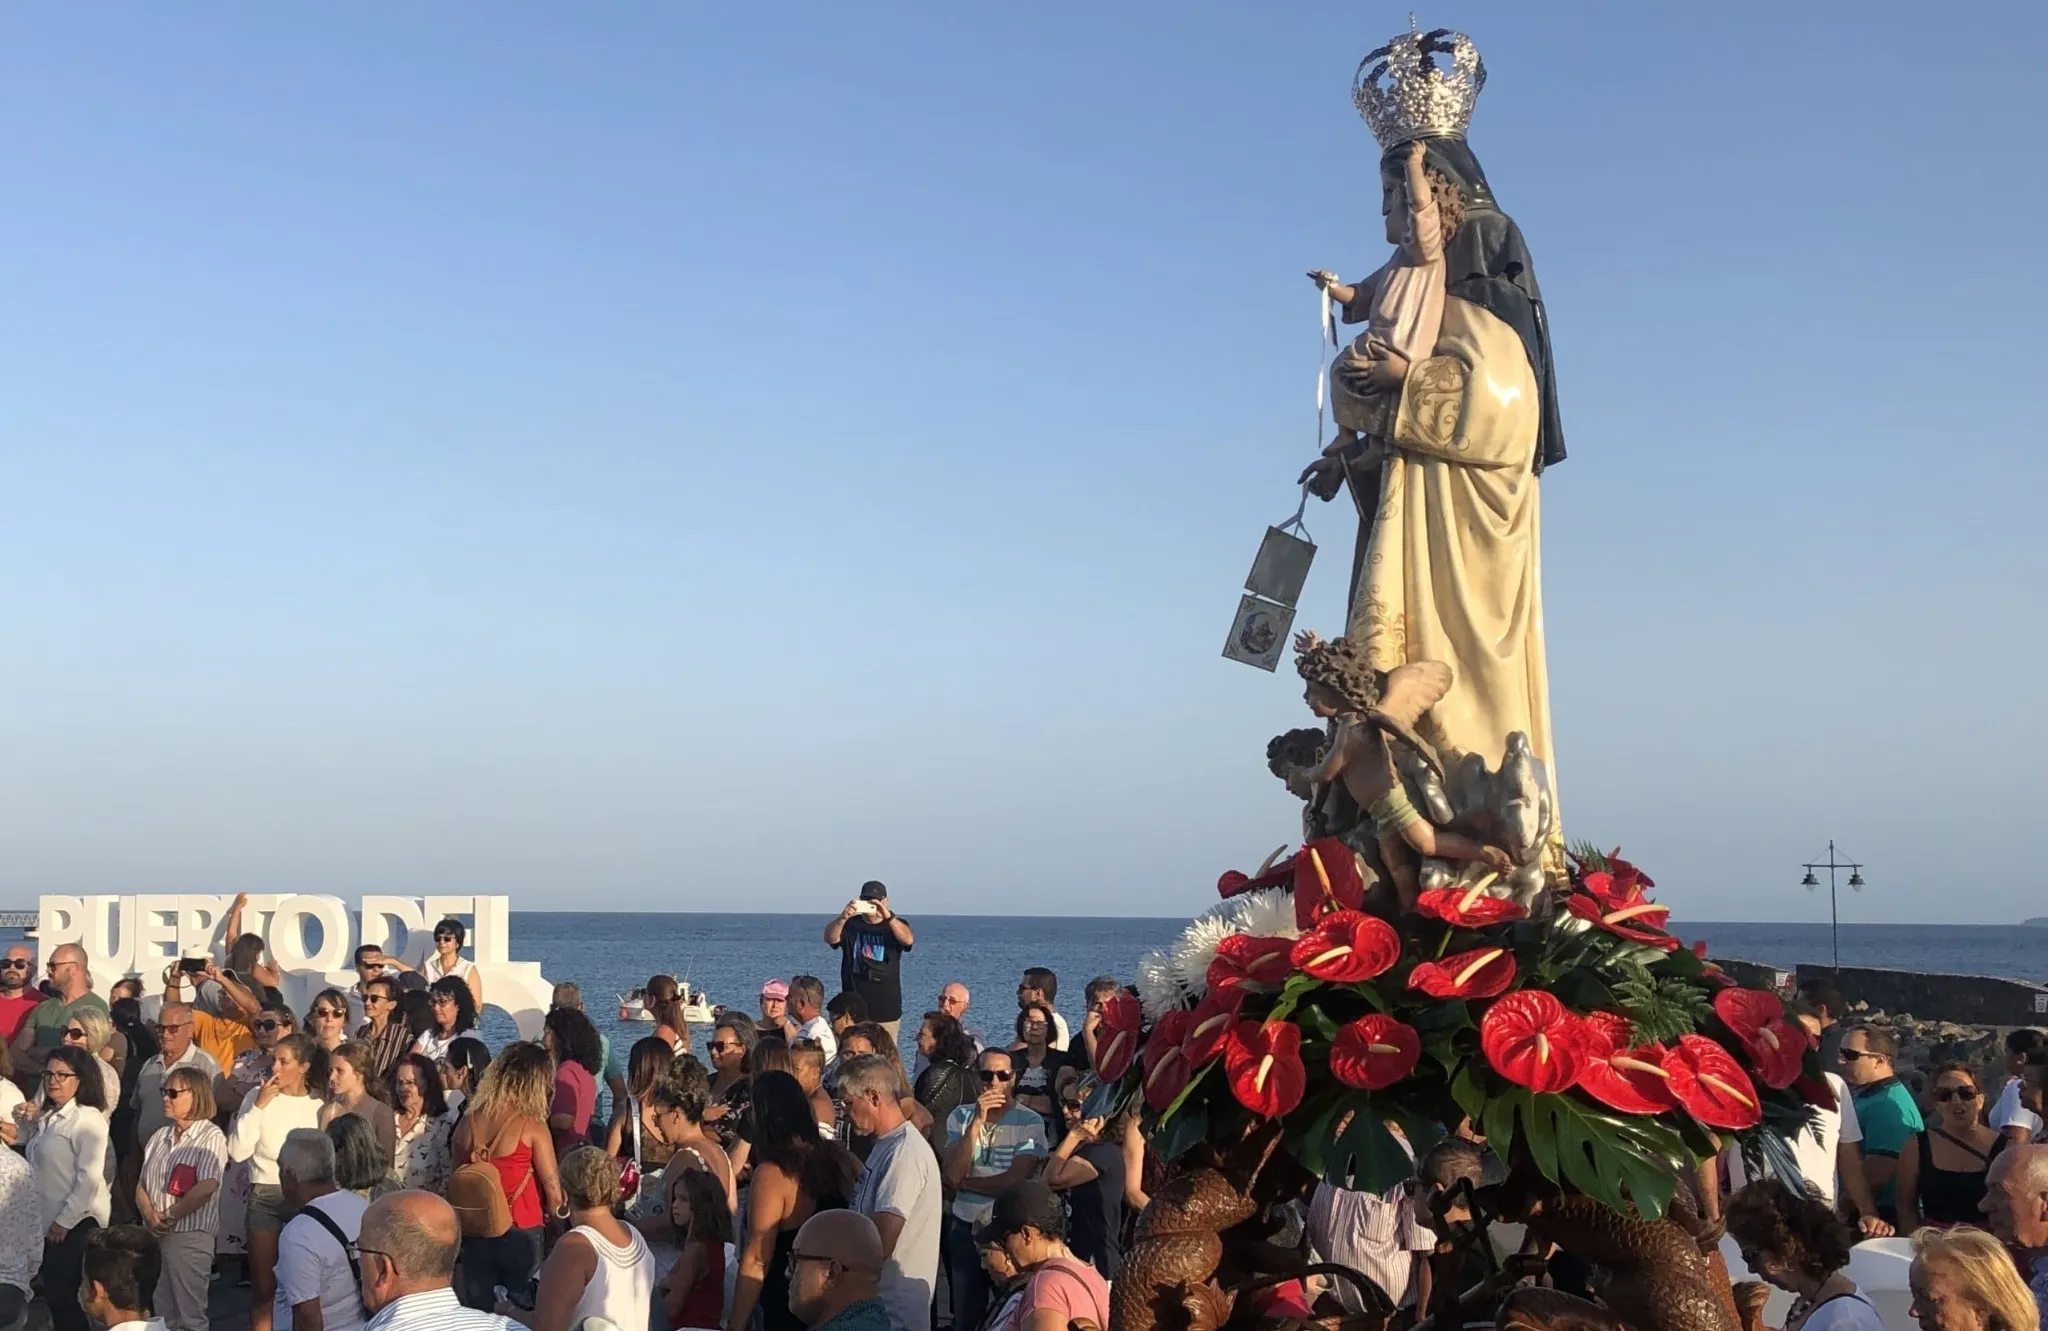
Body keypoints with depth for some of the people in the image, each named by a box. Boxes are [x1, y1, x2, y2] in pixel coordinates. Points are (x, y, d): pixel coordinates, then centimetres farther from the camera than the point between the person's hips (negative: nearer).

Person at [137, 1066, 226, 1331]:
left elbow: (206, 1188, -19)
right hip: (153, 1235, 7)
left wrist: (170, 1217, -14)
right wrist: (149, 1214, -9)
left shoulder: (211, 1137, -8)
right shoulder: (160, 1136, 13)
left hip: (190, 1236, -7)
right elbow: (141, 1185, 10)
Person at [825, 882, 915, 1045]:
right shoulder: (851, 925, 9)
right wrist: (843, 917, -30)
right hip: (853, 1008, 1)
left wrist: (888, 916, -32)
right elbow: (829, 938, -10)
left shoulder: (895, 925, 6)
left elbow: (908, 940, -16)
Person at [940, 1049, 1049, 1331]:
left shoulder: (1030, 1122, -12)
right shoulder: (961, 1116, -1)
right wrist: (977, 1122, -22)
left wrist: (965, 1181, -9)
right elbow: (952, 1174, -14)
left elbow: (1015, 1181, -20)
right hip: (963, 1229, 3)